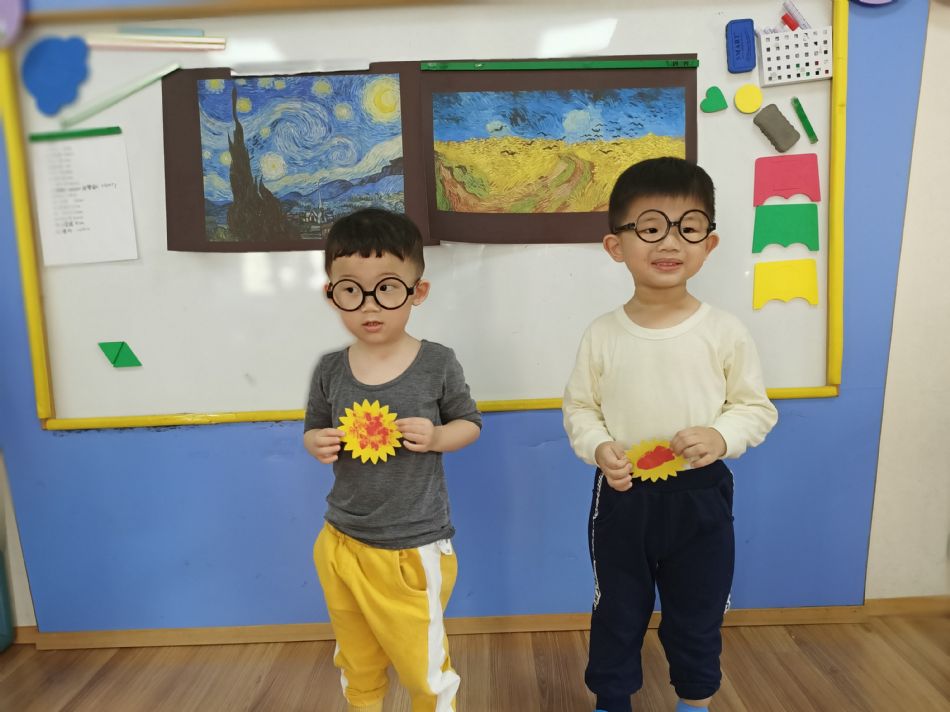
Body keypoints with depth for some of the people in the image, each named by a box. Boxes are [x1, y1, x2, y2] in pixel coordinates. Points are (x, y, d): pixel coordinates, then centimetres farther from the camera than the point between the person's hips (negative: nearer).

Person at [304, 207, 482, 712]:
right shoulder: (330, 370, -6)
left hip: (415, 550, -3)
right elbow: (313, 430, 9)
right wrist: (318, 444, -13)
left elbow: (470, 423, 0)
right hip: (342, 547, 3)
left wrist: (436, 436, -20)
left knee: (424, 665, 14)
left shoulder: (437, 363, -12)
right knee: (356, 663, 25)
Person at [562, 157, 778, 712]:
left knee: (698, 620, 20)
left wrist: (721, 435, -20)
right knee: (616, 616, 19)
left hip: (699, 498, 0)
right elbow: (579, 407, 1)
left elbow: (757, 408, -1)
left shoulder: (726, 332, -9)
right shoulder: (603, 335, -8)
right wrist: (598, 448, -17)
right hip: (622, 497, 1)